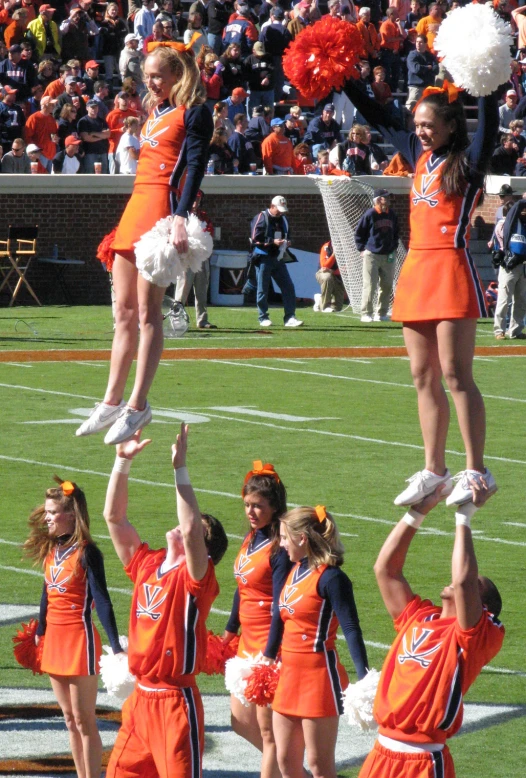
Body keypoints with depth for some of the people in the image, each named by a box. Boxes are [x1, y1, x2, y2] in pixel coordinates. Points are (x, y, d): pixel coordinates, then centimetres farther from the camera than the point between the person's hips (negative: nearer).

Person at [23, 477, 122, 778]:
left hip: (80, 640, -8)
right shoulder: (50, 550, 8)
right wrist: (39, 634, 23)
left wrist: (116, 647, -20)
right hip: (54, 640, 8)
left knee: (84, 720, -3)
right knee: (70, 719, 11)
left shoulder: (86, 553, -13)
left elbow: (102, 601, -15)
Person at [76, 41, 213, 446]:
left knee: (147, 311, -11)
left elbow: (196, 166, -14)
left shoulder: (194, 113, -4)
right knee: (124, 311, 8)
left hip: (161, 207, -9)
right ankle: (112, 402, 11)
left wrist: (181, 216, -25)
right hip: (136, 207, 9)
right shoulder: (156, 112, 21)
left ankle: (138, 405, -11)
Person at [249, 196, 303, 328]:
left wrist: (286, 243, 3)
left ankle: (290, 318, 0)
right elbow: (255, 239, -12)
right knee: (262, 288, 0)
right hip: (263, 258, -6)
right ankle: (263, 318, 9)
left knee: (288, 287, -1)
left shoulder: (283, 220, 14)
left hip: (278, 259, 6)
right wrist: (272, 242, -20)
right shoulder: (261, 218, -7)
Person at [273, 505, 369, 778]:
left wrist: (364, 678, -26)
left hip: (318, 675, -9)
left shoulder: (330, 578, -14)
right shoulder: (295, 571, 10)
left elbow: (351, 630, -19)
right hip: (289, 674, 9)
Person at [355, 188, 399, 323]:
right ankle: (366, 314, -1)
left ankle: (381, 313, 17)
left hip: (388, 256, 5)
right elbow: (358, 233, 0)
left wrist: (393, 249, 12)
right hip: (371, 255, -5)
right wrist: (362, 249, -3)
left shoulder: (392, 215, 7)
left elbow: (395, 234, 21)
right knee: (369, 285, -6)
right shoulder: (370, 214, -8)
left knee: (387, 286, 7)